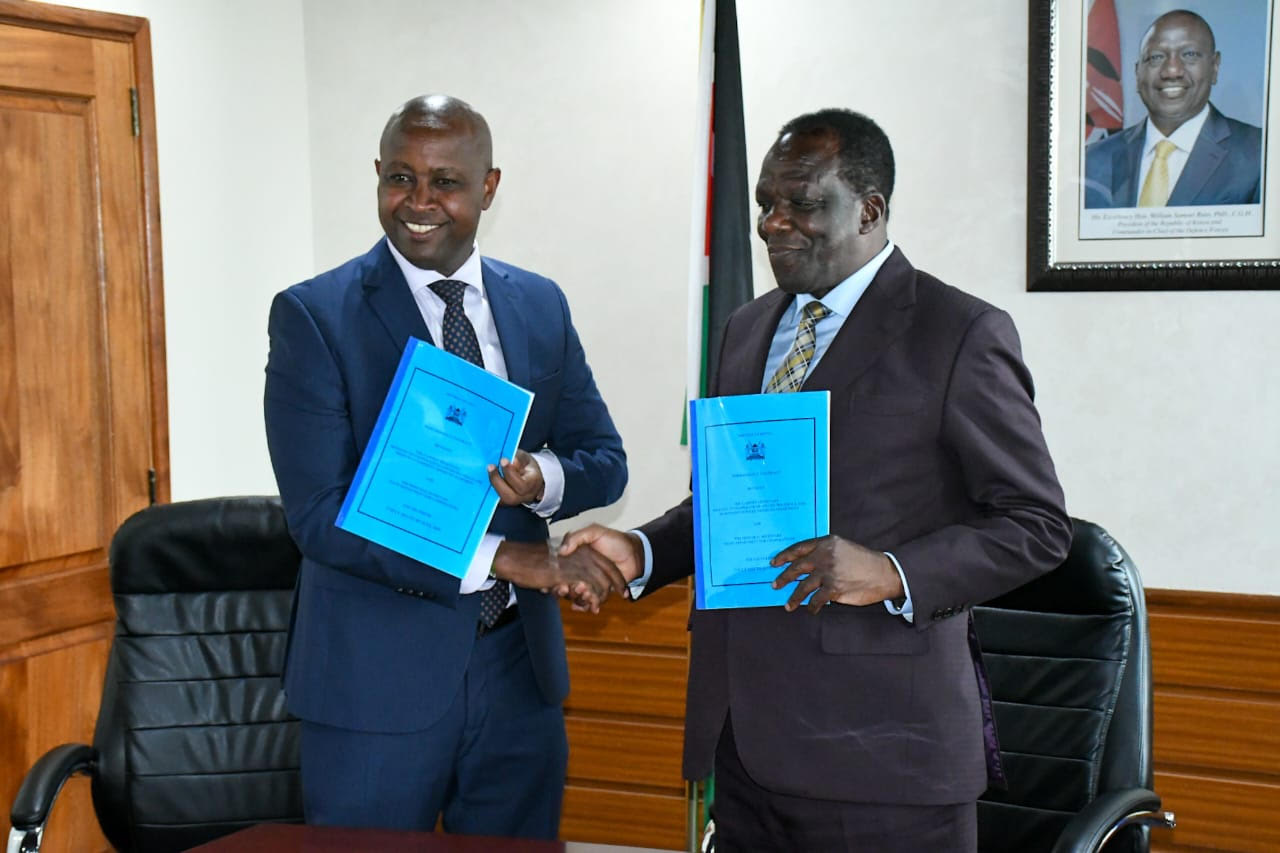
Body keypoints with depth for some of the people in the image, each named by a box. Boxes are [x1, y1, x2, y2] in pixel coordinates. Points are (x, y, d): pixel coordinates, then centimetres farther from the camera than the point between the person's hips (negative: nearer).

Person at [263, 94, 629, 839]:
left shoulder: (541, 306, 6)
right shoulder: (313, 316, -8)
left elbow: (606, 461, 9)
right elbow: (319, 515, -15)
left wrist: (542, 479, -16)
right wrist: (498, 556, -22)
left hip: (518, 664, 4)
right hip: (377, 673, -4)